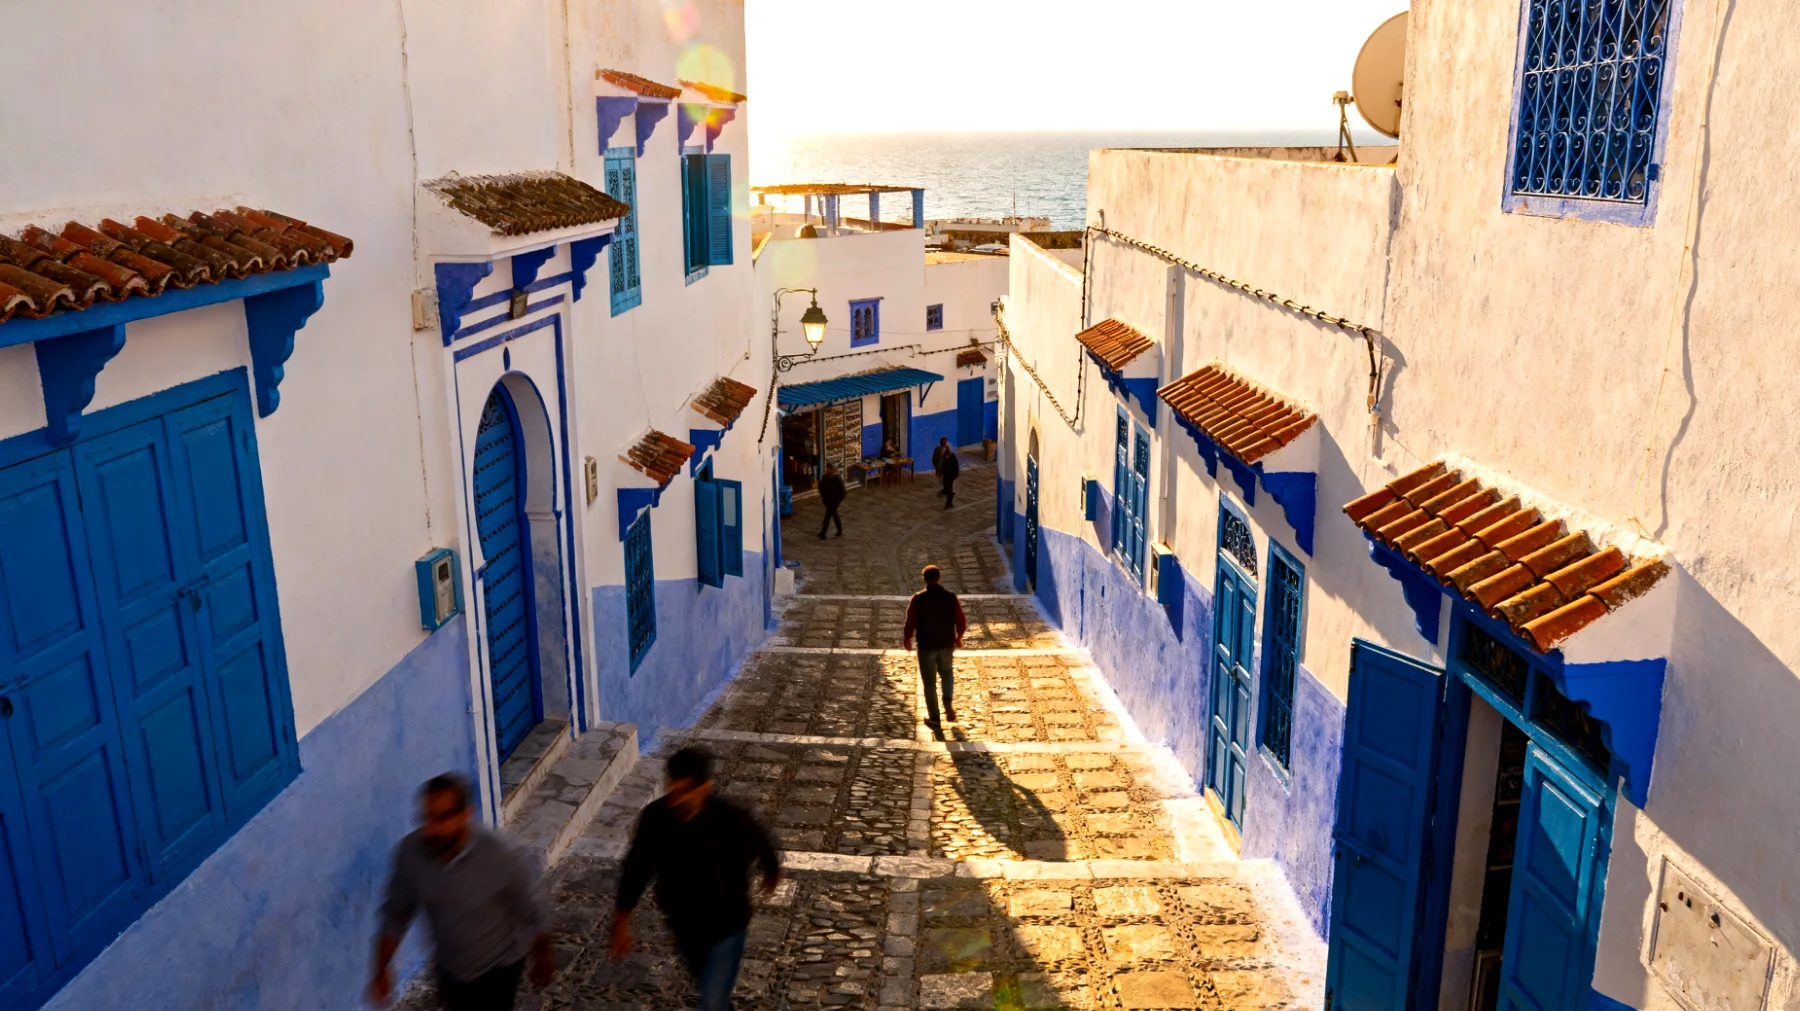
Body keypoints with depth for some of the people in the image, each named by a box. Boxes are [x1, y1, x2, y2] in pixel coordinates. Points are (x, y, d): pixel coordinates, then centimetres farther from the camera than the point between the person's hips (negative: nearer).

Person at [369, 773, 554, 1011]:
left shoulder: (500, 858, -35)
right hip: (449, 966, 5)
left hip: (497, 967, -4)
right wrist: (381, 970, -1)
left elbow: (533, 913, -16)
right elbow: (396, 913, -4)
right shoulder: (410, 851, -23)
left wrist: (544, 959, -2)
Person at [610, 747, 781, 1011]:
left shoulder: (732, 820, -31)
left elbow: (761, 846, -8)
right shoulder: (654, 817, -23)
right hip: (682, 923, 4)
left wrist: (772, 872, 12)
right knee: (709, 988, 28)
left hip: (726, 925, -4)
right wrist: (621, 922, -1)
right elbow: (637, 868, -7)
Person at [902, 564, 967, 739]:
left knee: (930, 683, 12)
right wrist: (958, 637, 14)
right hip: (947, 645, 2)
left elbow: (910, 623, -12)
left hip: (926, 646, -2)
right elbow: (961, 622, -5)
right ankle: (948, 704, 14)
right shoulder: (951, 597, -8)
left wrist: (906, 639, 7)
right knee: (946, 674, 29)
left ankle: (934, 719, 18)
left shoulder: (918, 599, -13)